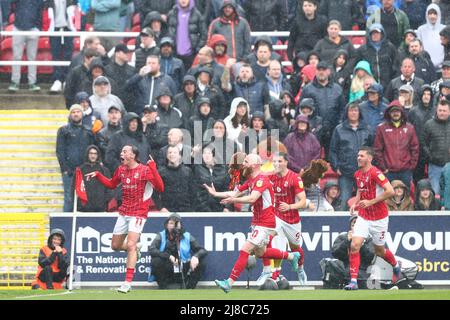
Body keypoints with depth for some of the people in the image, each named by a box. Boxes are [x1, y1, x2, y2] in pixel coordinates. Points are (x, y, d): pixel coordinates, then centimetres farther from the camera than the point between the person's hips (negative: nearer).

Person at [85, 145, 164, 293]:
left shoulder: (145, 170, -12)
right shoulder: (121, 170, 7)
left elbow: (160, 188, -20)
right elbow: (111, 184, 26)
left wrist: (153, 169, -30)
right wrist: (97, 175, 13)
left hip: (138, 214, -7)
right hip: (123, 213, 7)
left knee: (130, 245, -18)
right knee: (115, 246, 12)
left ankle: (127, 283, -17)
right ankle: (136, 249, 44)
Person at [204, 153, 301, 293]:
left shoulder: (261, 180, -19)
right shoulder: (251, 180, 12)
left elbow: (252, 198, -33)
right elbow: (235, 193, 16)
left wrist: (234, 200, -40)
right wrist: (216, 194, 9)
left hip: (265, 224, -10)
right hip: (257, 222, 10)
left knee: (245, 250, -14)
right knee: (260, 252, 21)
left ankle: (229, 282, -16)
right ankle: (291, 256, 35)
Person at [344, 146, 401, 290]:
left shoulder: (375, 173, -19)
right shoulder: (357, 174, 5)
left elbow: (390, 191, -26)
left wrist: (371, 202, -25)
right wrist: (356, 203, 5)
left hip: (378, 219, -6)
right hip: (363, 217, 6)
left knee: (379, 251, 10)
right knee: (354, 246, -13)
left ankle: (396, 266, 42)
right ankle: (353, 281, -12)